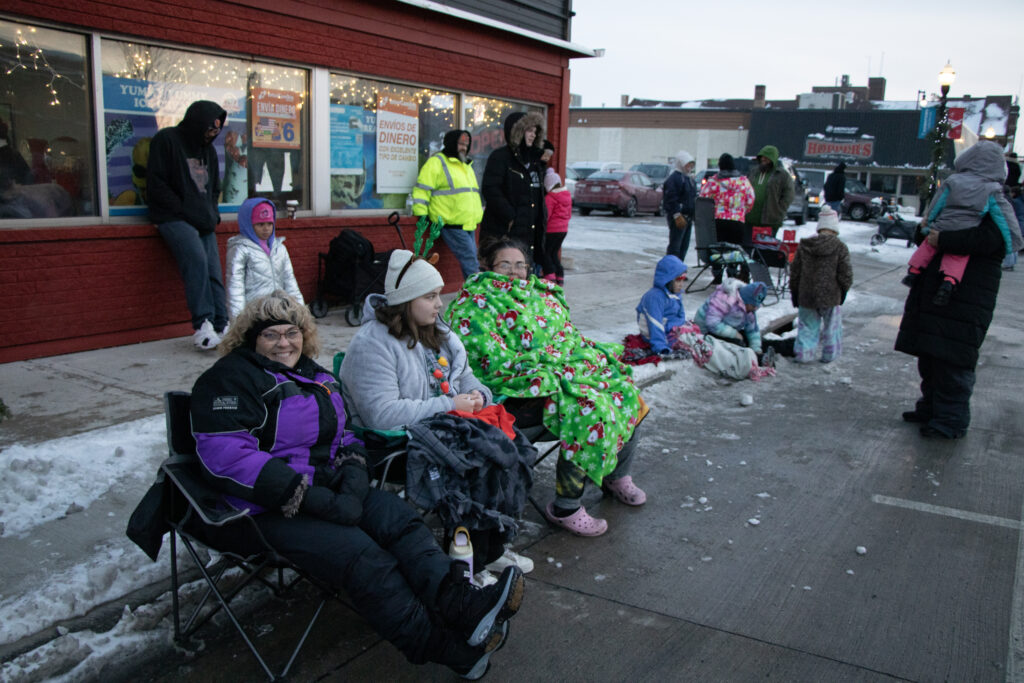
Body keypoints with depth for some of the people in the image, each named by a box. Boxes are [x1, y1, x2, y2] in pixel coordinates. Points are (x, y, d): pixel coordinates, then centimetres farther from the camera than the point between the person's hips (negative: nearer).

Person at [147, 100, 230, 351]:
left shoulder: (208, 149, 21)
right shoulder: (166, 140, 0)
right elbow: (156, 184, -7)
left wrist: (212, 214, 10)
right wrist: (184, 210, -13)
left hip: (204, 221, 7)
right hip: (174, 218, -7)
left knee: (214, 272, -4)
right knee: (196, 259, -28)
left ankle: (222, 327, -6)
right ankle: (202, 323, -28)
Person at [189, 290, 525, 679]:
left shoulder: (314, 375, 19)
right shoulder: (231, 379, -7)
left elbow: (342, 435, 23)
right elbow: (226, 455, -20)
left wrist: (352, 471, -3)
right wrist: (309, 497, -24)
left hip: (324, 489, 7)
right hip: (266, 511, -7)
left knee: (397, 517, -21)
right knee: (360, 554, -28)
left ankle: (461, 604, -38)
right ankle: (443, 647, -29)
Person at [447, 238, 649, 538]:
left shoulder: (540, 292, 18)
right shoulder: (476, 304, -6)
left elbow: (569, 335, 20)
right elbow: (497, 363, -16)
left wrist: (594, 353, -1)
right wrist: (552, 359, -16)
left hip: (566, 369, 8)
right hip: (519, 391, -8)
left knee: (626, 392, -5)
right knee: (591, 411, -27)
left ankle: (617, 477, 18)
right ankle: (565, 509, -14)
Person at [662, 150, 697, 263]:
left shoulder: (689, 178, 20)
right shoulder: (674, 178, -12)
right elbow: (671, 199, -20)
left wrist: (694, 215, 20)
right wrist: (677, 216, -24)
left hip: (688, 216, 10)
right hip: (679, 217, -10)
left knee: (684, 246, 12)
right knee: (675, 246, -9)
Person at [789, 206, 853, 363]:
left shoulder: (803, 246, 0)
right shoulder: (840, 248, -9)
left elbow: (794, 272, 5)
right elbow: (846, 274, -7)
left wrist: (794, 292, 16)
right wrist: (844, 290, 10)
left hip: (806, 296, 2)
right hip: (830, 296, -2)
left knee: (807, 325, 13)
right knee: (831, 324, 15)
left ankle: (803, 352, 9)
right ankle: (830, 353, 22)